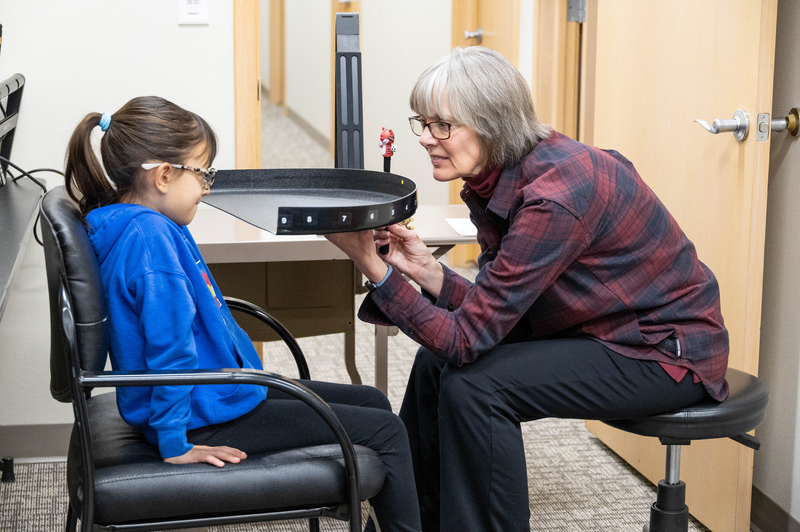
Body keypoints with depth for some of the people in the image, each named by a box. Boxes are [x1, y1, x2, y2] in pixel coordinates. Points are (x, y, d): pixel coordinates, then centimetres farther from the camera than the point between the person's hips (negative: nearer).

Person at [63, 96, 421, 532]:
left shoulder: (144, 225, 8)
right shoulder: (149, 236, -25)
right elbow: (169, 345, -29)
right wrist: (175, 444, -25)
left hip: (214, 391, 11)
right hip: (205, 415, -11)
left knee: (373, 403, 17)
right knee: (387, 432, -8)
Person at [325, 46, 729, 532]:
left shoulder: (553, 197, -30)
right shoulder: (499, 177, -3)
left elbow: (469, 338, -29)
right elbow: (491, 309, -1)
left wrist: (374, 268, -32)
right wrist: (425, 269, -17)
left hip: (669, 351, -9)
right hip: (603, 329, 9)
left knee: (475, 387, -21)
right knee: (437, 363, 6)